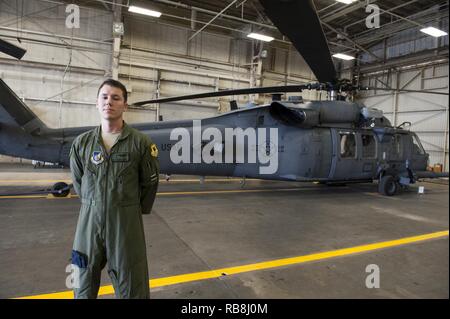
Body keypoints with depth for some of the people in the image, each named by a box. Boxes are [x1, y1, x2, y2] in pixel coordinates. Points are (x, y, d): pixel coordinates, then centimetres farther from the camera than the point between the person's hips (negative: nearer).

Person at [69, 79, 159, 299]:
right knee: (84, 289, 18)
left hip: (126, 223, -2)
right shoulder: (82, 143, 2)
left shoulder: (141, 142, -8)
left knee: (131, 289, 10)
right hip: (89, 221, 3)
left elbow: (150, 182, 1)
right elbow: (78, 182, 14)